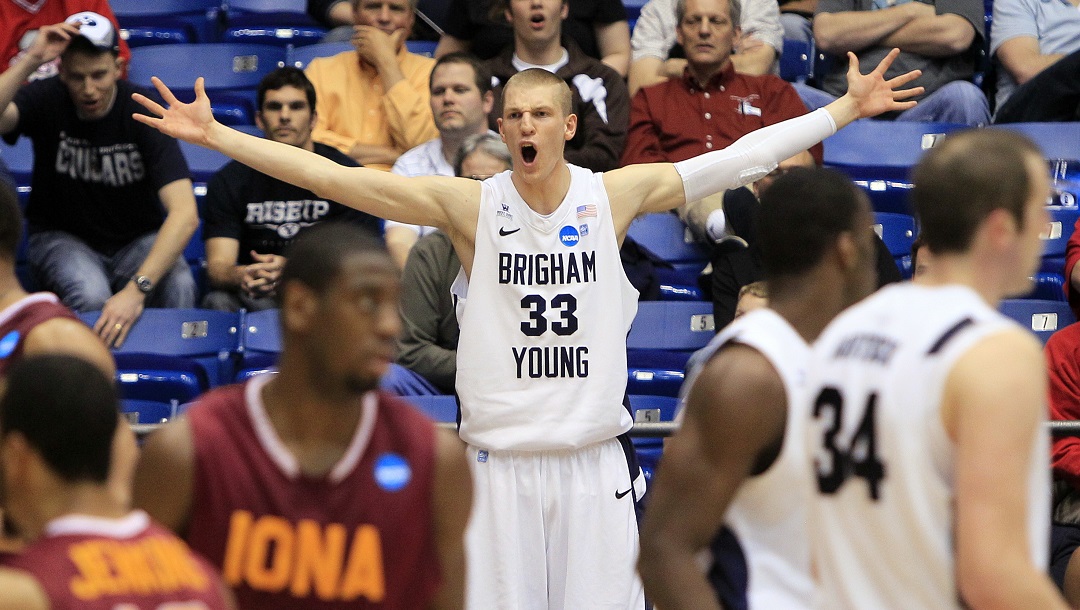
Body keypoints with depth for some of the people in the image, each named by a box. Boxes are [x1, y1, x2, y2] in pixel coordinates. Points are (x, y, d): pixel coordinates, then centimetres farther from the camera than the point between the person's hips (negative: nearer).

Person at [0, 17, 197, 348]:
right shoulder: (46, 100, -13)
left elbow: (185, 213, -29)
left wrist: (136, 289, -41)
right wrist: (31, 60, -40)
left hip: (137, 242, 0)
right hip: (63, 236, 0)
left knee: (178, 285, -33)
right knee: (89, 294, -34)